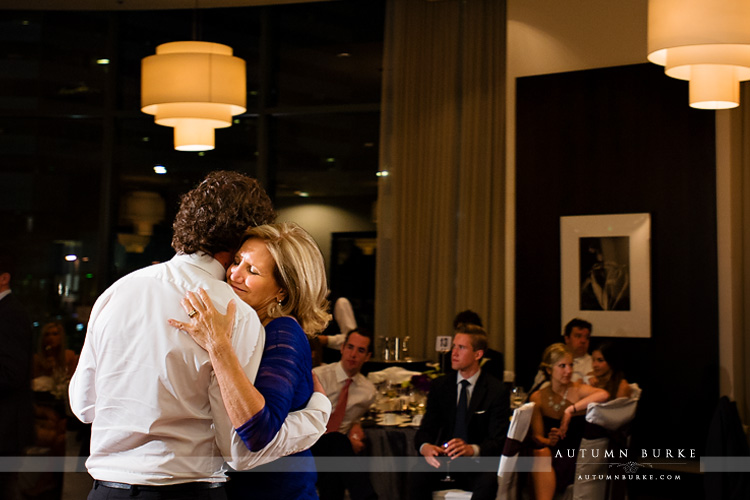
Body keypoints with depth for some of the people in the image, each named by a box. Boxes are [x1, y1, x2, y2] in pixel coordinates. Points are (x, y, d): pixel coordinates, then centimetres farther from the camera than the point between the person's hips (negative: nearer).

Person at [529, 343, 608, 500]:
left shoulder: (578, 390, -4)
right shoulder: (537, 398, 4)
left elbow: (603, 395, -26)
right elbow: (536, 436, -1)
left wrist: (571, 410, -29)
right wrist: (548, 441, -23)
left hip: (576, 456, -2)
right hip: (552, 453, 2)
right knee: (541, 453, -29)